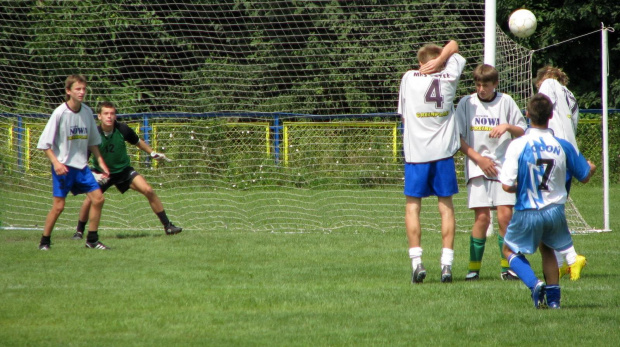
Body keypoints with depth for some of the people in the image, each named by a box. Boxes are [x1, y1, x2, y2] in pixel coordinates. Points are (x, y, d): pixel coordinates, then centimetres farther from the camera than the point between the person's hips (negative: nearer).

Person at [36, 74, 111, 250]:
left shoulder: (87, 112, 3)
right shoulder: (60, 113, -13)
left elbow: (92, 141, 16)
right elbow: (45, 143, -10)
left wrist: (100, 161, 11)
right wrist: (56, 162, -19)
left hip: (81, 166, 5)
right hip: (63, 166, -5)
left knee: (98, 198, -2)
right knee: (58, 206, -6)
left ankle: (92, 240, 10)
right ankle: (44, 242, 10)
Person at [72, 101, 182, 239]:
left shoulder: (122, 129, -16)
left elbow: (137, 142, 6)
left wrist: (152, 153, 4)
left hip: (123, 169, 2)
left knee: (148, 191, -12)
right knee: (90, 199, -21)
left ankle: (168, 226, -1)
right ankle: (79, 231, 4)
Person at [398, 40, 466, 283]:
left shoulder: (409, 78, 1)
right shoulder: (450, 76, 3)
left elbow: (403, 115, 10)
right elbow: (453, 46, 19)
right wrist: (440, 59, 2)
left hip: (416, 153, -1)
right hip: (444, 152, 1)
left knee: (413, 206, 5)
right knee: (446, 206, 7)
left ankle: (416, 261, -6)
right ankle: (447, 263, 0)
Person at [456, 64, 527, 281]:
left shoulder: (506, 102, 6)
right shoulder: (466, 103, 5)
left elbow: (523, 132, 10)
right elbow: (458, 138, 3)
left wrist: (508, 126, -11)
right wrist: (478, 158, -7)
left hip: (504, 167, 1)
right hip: (477, 166, -1)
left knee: (505, 216, -8)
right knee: (482, 217, -9)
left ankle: (507, 267, 2)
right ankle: (474, 267, 0)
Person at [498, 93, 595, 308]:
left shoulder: (518, 145, -16)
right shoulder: (562, 146, -8)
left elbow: (507, 185, -18)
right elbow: (584, 176, 7)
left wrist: (521, 187, 6)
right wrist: (591, 168, 31)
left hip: (527, 213, -3)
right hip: (555, 212, 3)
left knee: (510, 250, 20)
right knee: (547, 248, 29)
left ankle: (534, 284, -4)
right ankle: (553, 296, 19)